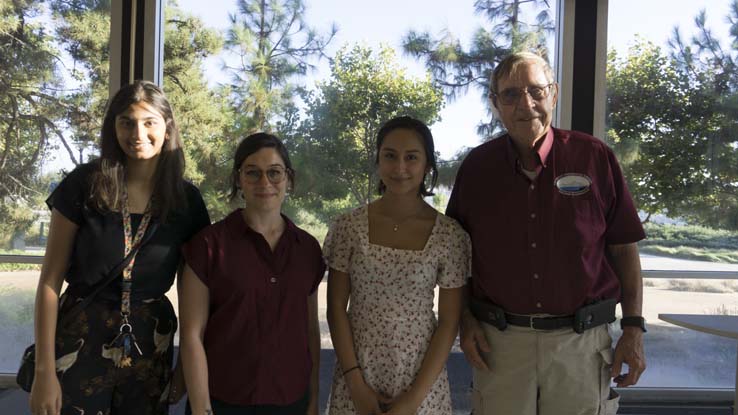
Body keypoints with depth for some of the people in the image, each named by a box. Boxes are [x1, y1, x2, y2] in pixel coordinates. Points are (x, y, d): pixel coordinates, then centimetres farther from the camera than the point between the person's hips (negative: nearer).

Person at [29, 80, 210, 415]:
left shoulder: (187, 199, -3)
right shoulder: (84, 183, -8)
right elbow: (50, 280, -6)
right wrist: (44, 370, -9)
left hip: (151, 347, 2)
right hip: (80, 343, -2)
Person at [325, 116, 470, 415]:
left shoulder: (450, 235, -8)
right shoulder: (348, 227, -6)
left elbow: (449, 324, -6)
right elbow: (336, 309, -2)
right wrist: (357, 385, -8)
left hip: (422, 376, 0)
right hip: (357, 371, 1)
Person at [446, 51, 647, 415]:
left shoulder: (595, 158, -4)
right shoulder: (477, 166, 0)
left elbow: (623, 249, 0)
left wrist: (633, 329, -2)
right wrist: (465, 319, 0)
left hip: (581, 339, -1)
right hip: (499, 339, 1)